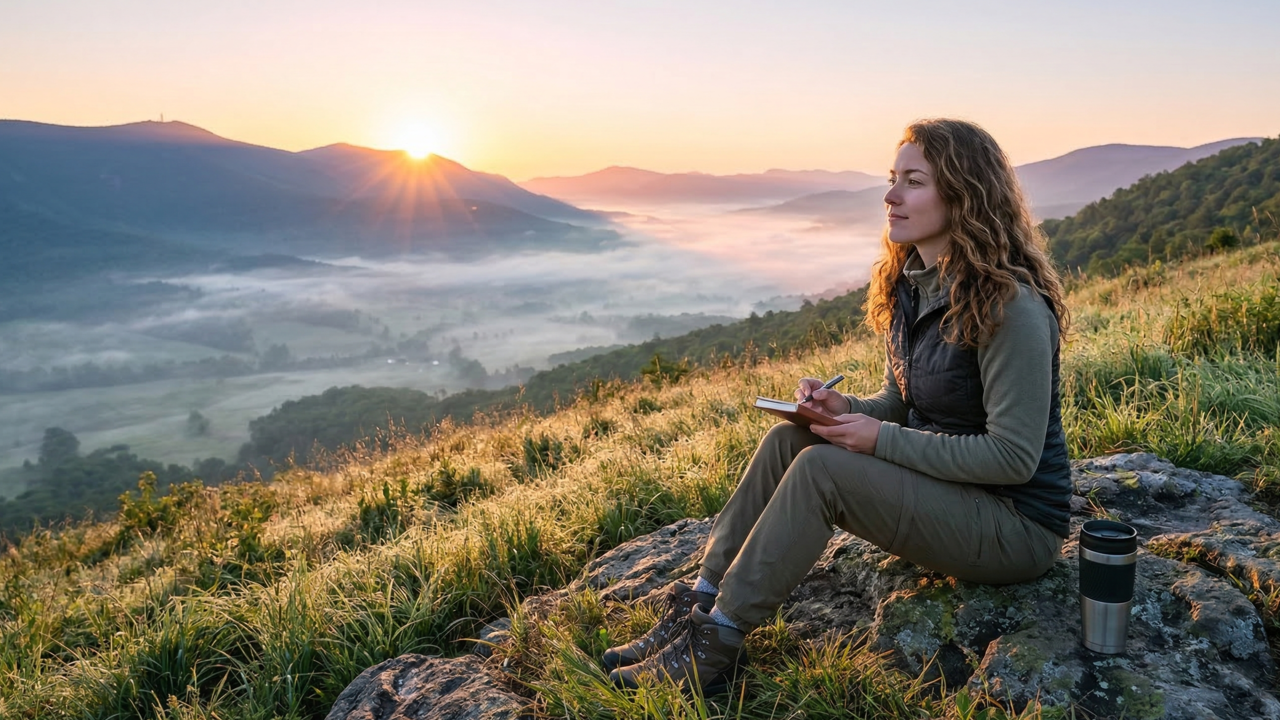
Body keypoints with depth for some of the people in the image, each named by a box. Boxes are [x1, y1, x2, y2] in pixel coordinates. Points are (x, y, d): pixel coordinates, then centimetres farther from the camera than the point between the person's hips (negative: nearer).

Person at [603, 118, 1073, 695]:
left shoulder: (1010, 307, -23)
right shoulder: (909, 285, 4)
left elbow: (1014, 457, -23)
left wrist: (881, 440, -23)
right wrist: (846, 409, -9)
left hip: (1017, 527, -8)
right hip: (940, 488, 8)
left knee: (820, 468, -25)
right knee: (788, 439, -9)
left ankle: (713, 650, -14)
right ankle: (697, 610, -8)